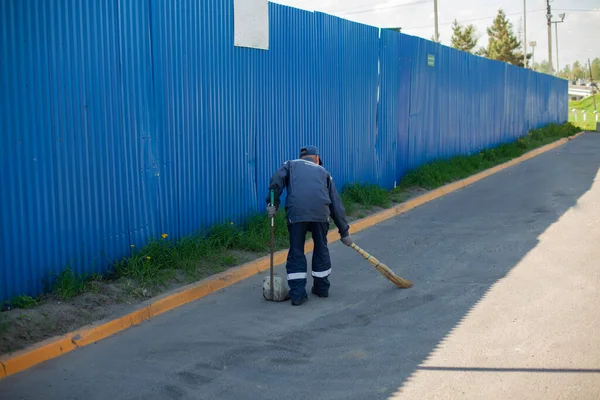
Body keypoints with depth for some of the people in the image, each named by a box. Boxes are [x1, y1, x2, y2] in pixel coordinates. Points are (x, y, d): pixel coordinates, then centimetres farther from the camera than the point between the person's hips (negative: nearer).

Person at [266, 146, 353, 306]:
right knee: (321, 248, 20)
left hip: (296, 212, -1)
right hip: (320, 212, 2)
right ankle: (321, 287, 31)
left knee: (296, 251, 8)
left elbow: (276, 181, 3)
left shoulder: (291, 165, 28)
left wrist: (273, 203, 2)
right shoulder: (323, 171, 30)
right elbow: (336, 203, 26)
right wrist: (344, 232, 28)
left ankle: (297, 293, 7)